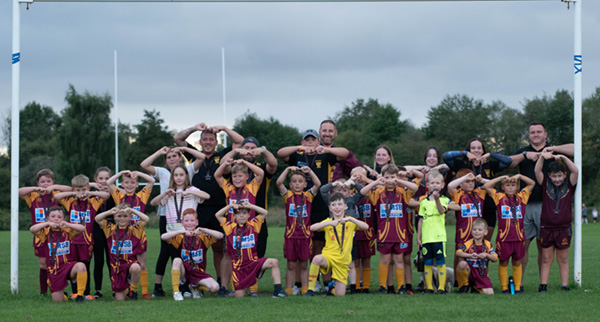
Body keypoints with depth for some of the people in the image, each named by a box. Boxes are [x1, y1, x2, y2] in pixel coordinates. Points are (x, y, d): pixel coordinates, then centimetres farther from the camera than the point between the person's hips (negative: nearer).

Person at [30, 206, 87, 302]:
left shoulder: (67, 230, 3)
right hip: (54, 270, 0)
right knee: (58, 300, -1)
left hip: (68, 265, 0)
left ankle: (80, 295, -20)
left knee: (80, 266, -36)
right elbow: (32, 229, -16)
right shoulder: (46, 231, 1)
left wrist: (67, 225, -22)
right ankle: (63, 295, 38)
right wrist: (48, 223, -23)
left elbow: (82, 228, -10)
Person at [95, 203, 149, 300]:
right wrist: (110, 212, -3)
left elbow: (146, 219, -8)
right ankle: (126, 289, 38)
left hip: (130, 262, -2)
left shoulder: (134, 230, 3)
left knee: (136, 268, -41)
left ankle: (133, 290, -11)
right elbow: (97, 219, 5)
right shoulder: (110, 229, 10)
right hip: (116, 266, 2)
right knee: (119, 299, -1)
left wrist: (132, 210, -8)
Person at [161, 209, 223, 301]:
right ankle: (176, 291, -20)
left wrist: (203, 230, -27)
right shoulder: (180, 238, 0)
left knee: (215, 287, -23)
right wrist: (182, 232, -27)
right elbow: (163, 237, -17)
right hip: (184, 271, -1)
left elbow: (220, 236, -16)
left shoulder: (202, 237, -1)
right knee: (177, 260, -32)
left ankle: (195, 287, 10)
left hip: (199, 272, 1)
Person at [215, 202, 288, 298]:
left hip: (253, 262, 1)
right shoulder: (231, 227, 5)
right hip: (238, 267, -1)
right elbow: (218, 215, 0)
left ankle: (277, 290, -19)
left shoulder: (253, 225, 7)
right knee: (239, 296, -4)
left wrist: (250, 206, -6)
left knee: (274, 262, -25)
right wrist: (231, 206, -6)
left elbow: (264, 213, 2)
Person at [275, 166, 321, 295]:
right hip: (290, 235, -1)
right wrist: (288, 170, -11)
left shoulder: (308, 196, 7)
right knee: (291, 265, 4)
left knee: (304, 265, 8)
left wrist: (309, 171, -8)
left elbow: (318, 184, -7)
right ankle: (288, 290, 7)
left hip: (305, 235, 1)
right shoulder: (288, 195, 4)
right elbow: (279, 183, -9)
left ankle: (305, 290, 12)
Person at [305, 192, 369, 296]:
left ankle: (333, 288, 33)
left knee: (340, 294, -4)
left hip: (342, 262, 1)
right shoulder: (328, 222, 7)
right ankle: (310, 290, -28)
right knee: (317, 259, -38)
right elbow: (312, 228, -11)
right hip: (328, 256, -1)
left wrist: (350, 219, -23)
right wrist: (330, 222, -23)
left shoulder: (350, 221, 7)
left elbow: (366, 227, -11)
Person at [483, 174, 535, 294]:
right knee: (503, 263, 5)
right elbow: (486, 186, -5)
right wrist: (501, 177, -4)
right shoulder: (499, 197, 2)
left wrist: (519, 176, -1)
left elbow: (532, 183, 9)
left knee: (517, 263, 9)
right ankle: (504, 288, 12)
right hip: (503, 237, -2)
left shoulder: (521, 196, 8)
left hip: (518, 237, 2)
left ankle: (517, 288, 15)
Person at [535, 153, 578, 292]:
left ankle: (565, 285, 9)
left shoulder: (569, 186, 3)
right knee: (546, 259, 4)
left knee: (563, 259, 6)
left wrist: (564, 158, -20)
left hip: (563, 228, 0)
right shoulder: (546, 185, 4)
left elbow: (575, 171, -11)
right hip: (546, 227, 0)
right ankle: (543, 285, 5)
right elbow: (537, 171, -7)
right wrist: (542, 157, -22)